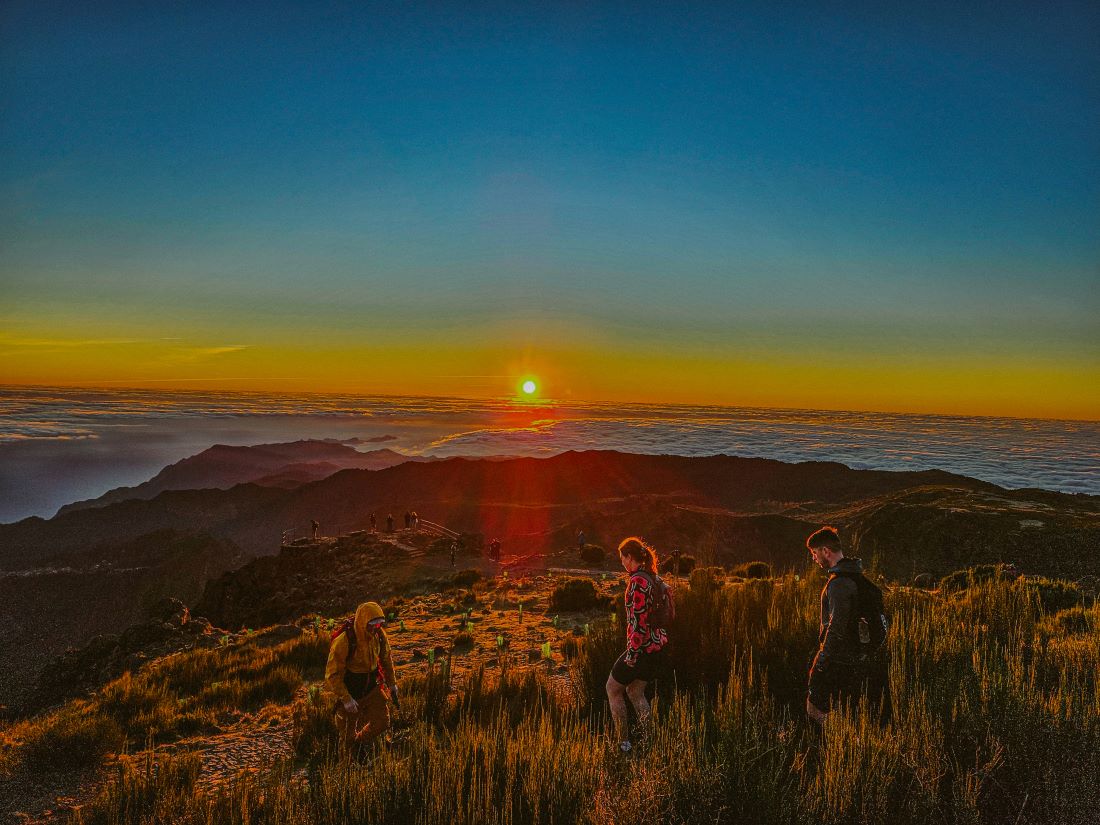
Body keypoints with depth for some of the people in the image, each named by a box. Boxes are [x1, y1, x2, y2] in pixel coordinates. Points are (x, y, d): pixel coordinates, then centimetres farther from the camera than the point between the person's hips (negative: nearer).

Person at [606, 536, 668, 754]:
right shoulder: (654, 578, 8)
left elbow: (638, 620, -23)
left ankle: (623, 743, 12)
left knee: (613, 688, 10)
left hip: (643, 646, -8)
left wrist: (632, 653, -18)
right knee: (635, 691, 22)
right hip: (659, 645, 8)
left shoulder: (637, 581, -19)